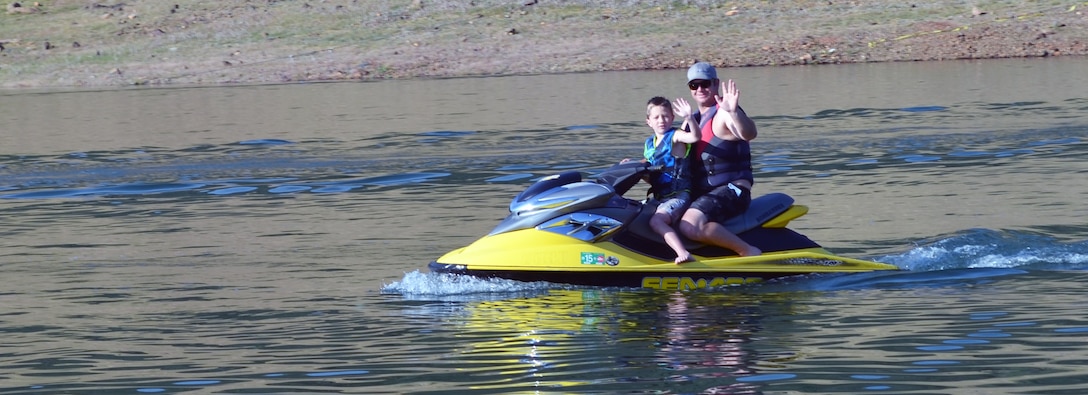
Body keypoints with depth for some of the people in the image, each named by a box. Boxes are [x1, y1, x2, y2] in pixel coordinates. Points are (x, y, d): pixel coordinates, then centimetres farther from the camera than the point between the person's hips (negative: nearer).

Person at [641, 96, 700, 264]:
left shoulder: (675, 136, -5)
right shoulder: (649, 143, 17)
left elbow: (695, 136, -28)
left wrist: (689, 117, -44)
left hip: (679, 195, -9)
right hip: (660, 197, 9)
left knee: (656, 221, -32)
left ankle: (683, 253, -45)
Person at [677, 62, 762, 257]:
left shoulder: (723, 113, -10)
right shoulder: (697, 118, 19)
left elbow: (749, 134, -32)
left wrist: (733, 112, -52)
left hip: (732, 190, -10)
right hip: (703, 194, 10)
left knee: (690, 226, -32)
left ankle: (749, 252, -22)